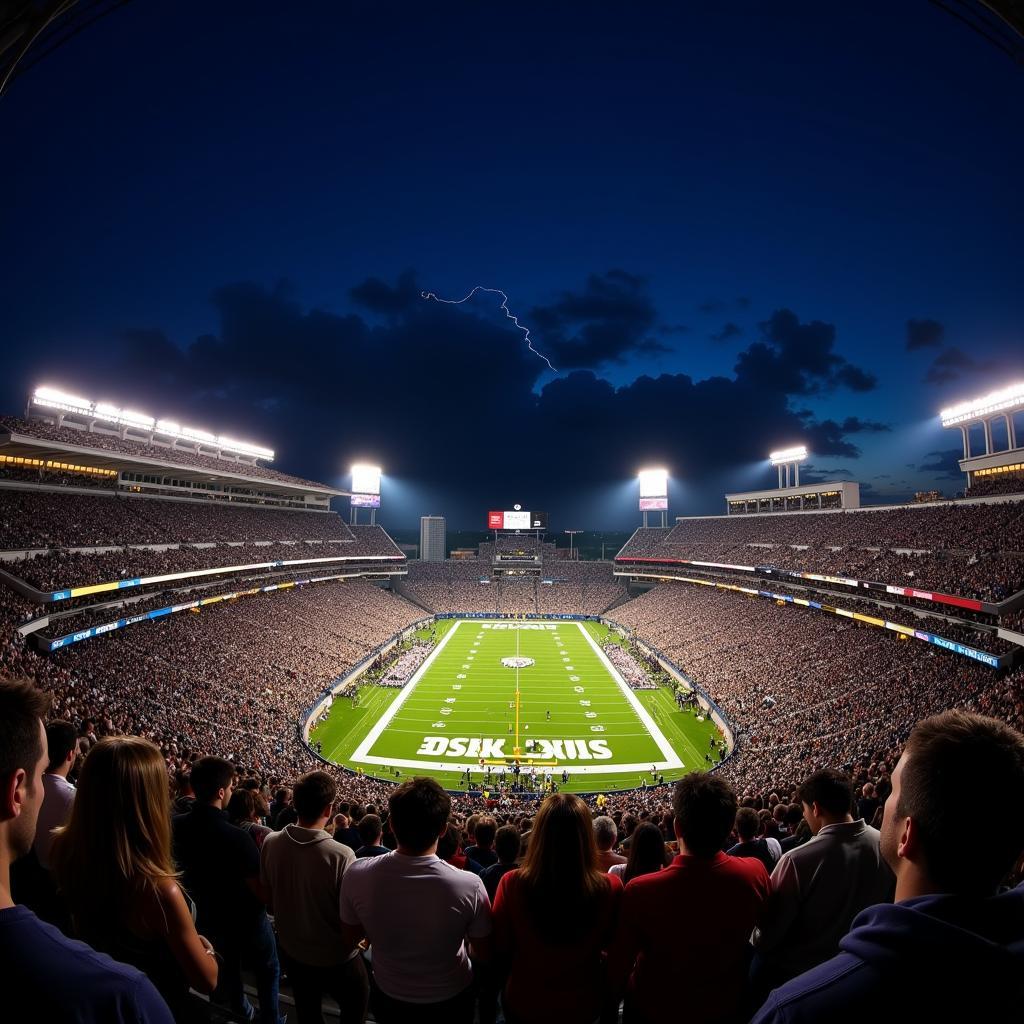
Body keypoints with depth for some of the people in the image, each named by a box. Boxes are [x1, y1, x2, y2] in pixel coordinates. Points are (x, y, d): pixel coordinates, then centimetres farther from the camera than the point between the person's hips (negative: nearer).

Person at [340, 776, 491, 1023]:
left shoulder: (357, 875, -29)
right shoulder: (469, 885, -34)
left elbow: (349, 941, -9)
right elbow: (484, 954, -15)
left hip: (389, 1001, 1)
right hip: (451, 1003, -1)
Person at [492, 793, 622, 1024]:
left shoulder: (512, 884, -27)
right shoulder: (610, 889, -26)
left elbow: (500, 950, -9)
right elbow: (613, 946, -5)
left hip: (524, 1004, -1)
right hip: (584, 1005, 1)